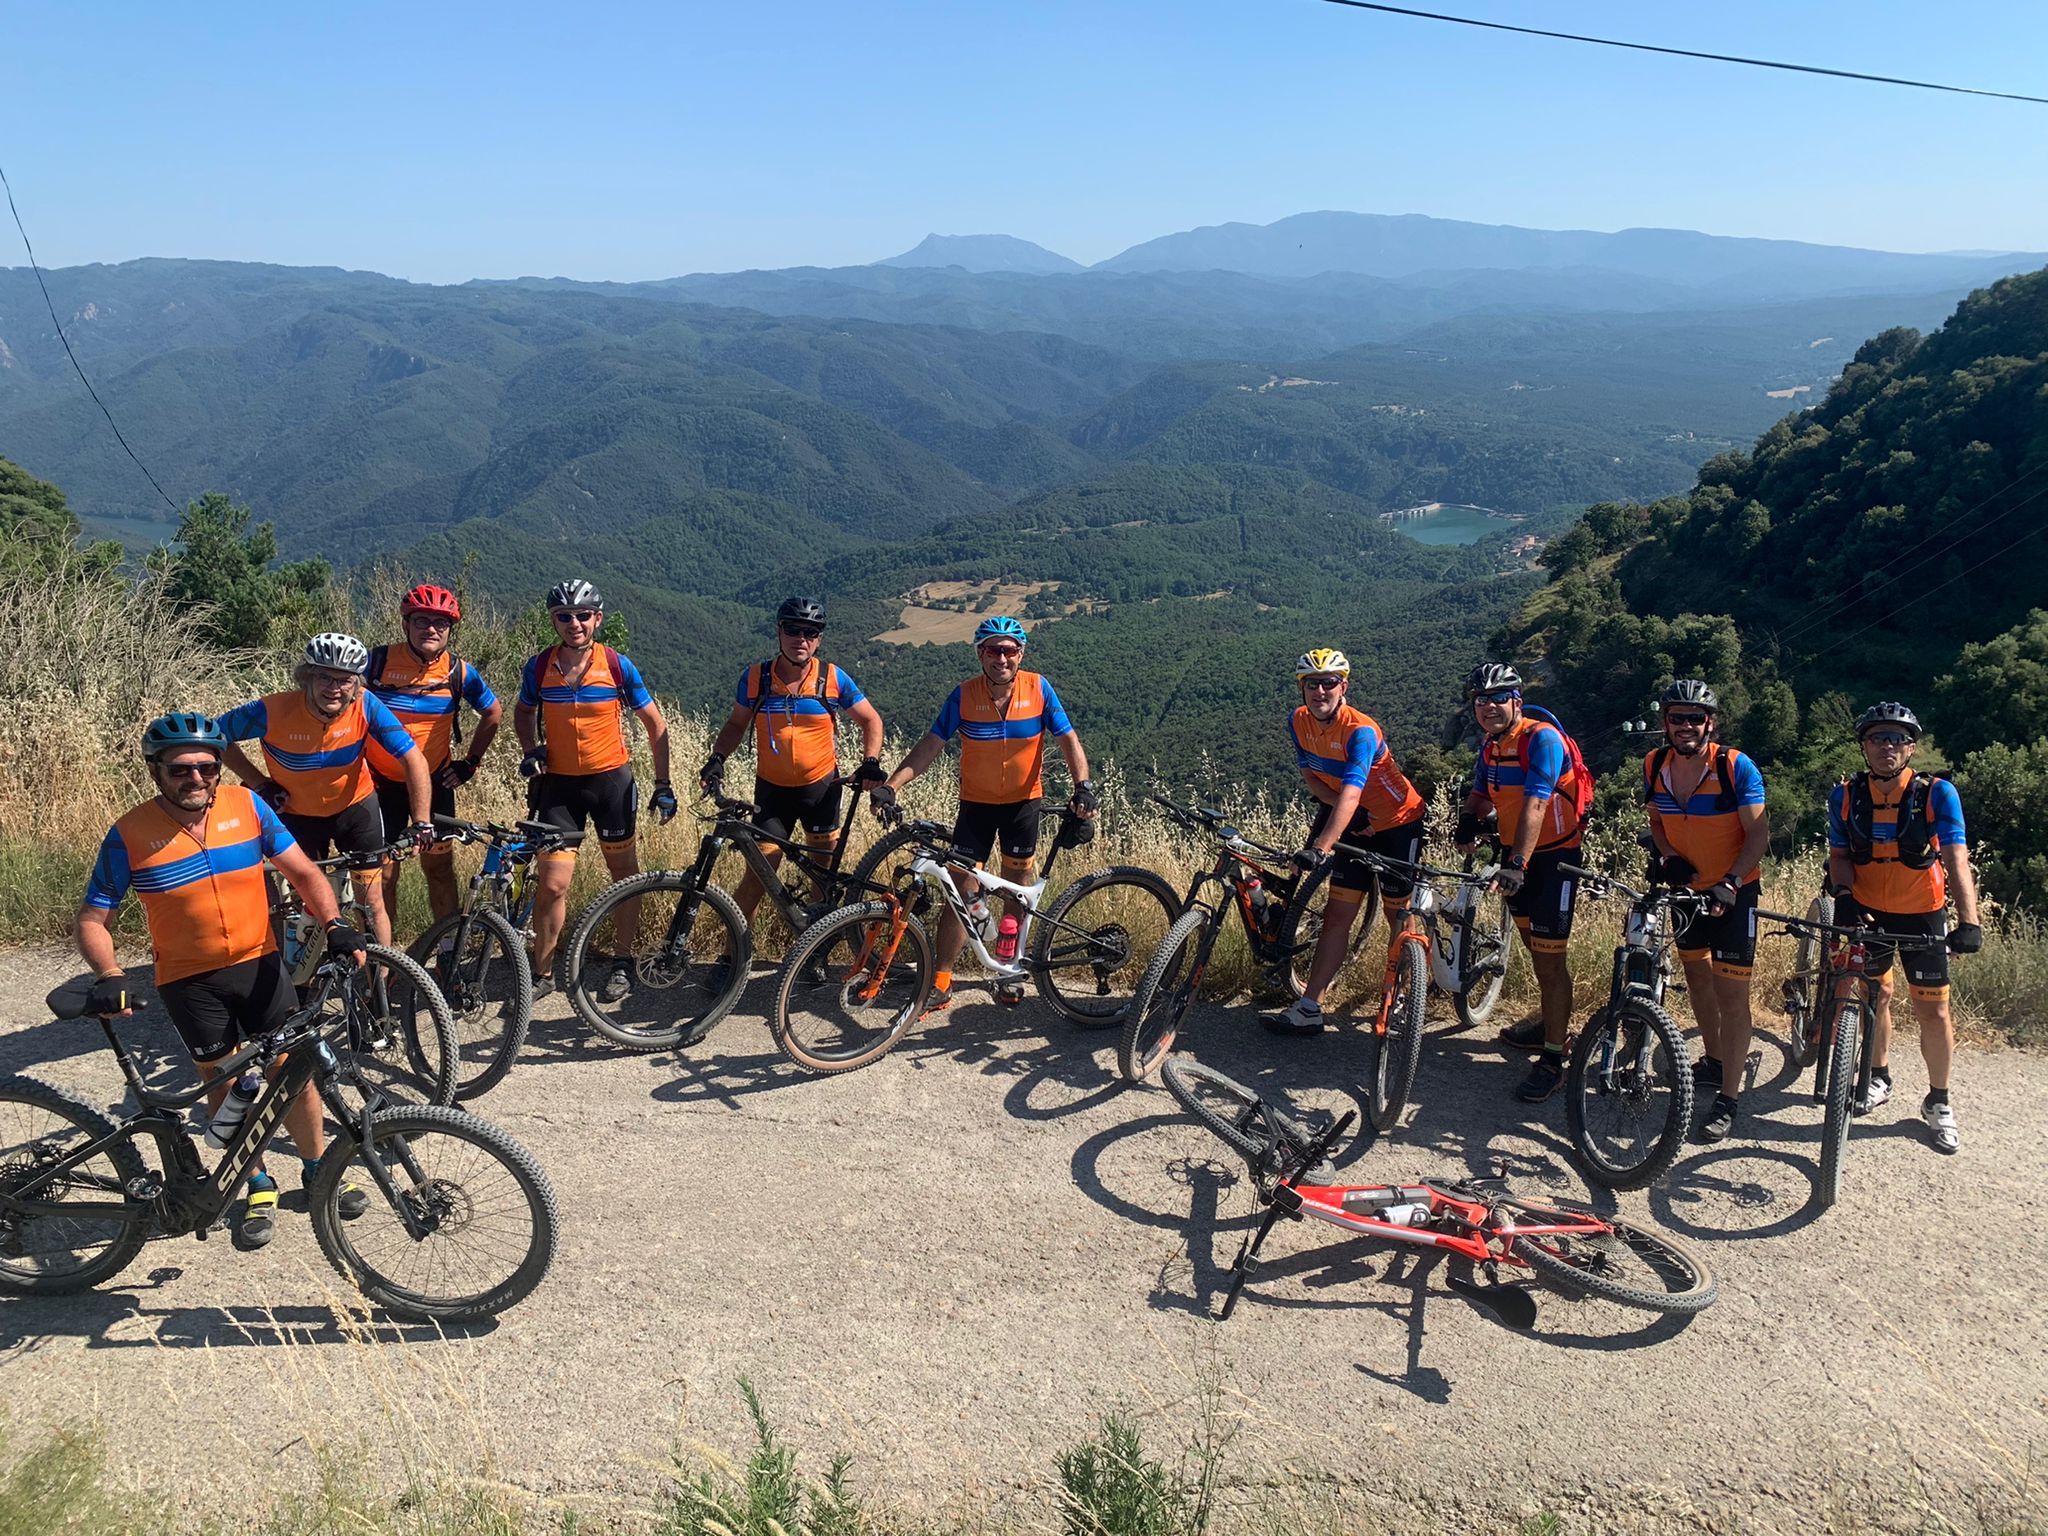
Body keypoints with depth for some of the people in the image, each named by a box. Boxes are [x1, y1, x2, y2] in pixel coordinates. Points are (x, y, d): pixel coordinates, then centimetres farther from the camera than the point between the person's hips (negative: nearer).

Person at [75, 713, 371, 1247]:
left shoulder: (246, 805, -9)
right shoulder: (130, 835, -13)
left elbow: (302, 871, -4)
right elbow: (94, 919, -6)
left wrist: (334, 924, -19)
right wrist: (109, 975, -23)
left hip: (259, 963, 1)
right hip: (189, 981, -1)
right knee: (224, 1085, 7)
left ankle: (317, 1168, 25)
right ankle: (258, 1186, 26)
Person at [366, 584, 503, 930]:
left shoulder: (459, 672, -6)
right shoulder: (378, 661, -10)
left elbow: (494, 713, 10)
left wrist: (471, 761, 7)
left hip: (434, 782, 1)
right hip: (381, 784, -1)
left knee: (439, 868, 7)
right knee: (382, 873, 3)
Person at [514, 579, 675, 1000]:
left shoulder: (618, 666, -9)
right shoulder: (539, 667, -5)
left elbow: (655, 724, 0)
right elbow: (523, 713, 16)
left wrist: (662, 784, -2)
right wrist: (531, 750, -3)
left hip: (611, 779, 0)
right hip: (558, 783, 0)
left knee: (625, 874, 11)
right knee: (552, 885, -4)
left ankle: (623, 962, 27)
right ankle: (543, 973, 12)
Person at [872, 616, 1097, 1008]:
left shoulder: (1038, 689, -12)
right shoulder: (965, 695, -13)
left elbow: (1068, 739, -9)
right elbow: (930, 745, -12)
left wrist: (1083, 786, -23)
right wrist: (889, 786, -21)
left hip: (1023, 802, 1)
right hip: (976, 802, -1)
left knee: (1016, 888, 10)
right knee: (961, 889, -5)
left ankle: (1009, 972, 26)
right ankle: (941, 981, 2)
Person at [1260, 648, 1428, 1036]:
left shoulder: (1361, 731, -29)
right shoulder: (1299, 721, -8)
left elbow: (1350, 793, -41)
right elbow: (1309, 774, 0)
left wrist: (1322, 847, -52)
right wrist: (1340, 807, -19)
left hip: (1398, 823, -6)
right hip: (1356, 824, 6)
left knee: (1397, 916, 4)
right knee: (1337, 915, 1)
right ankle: (1308, 1010, -1)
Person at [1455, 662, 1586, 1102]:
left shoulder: (1543, 739, -21)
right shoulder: (1490, 745, 4)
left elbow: (1535, 805, -31)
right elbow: (1480, 794, 14)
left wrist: (1518, 864, -39)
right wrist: (1469, 823, -9)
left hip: (1553, 855, -8)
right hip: (1514, 852, 8)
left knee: (1550, 957, -8)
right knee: (1534, 946, 20)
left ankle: (1553, 1059, -3)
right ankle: (1552, 1023, 38)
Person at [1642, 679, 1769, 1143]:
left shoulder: (1737, 768, -19)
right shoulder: (1655, 766, -5)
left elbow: (1758, 833, -17)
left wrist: (1729, 883, -29)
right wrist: (1669, 856, -10)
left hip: (1733, 892, -5)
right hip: (1687, 887, 5)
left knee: (1731, 993, -6)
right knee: (1697, 977, 18)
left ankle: (1728, 1098, 1)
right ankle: (1715, 1061, 39)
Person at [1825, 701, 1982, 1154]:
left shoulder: (1937, 794, -18)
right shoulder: (1845, 795, -10)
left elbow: (1956, 858, -26)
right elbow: (1839, 854, -4)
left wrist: (1968, 922, -37)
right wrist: (1843, 895, -24)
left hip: (1921, 913, -2)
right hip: (1867, 909, 2)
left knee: (1932, 1008, 0)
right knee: (1875, 994, 12)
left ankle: (1938, 1101, 17)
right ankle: (1879, 1077, 34)